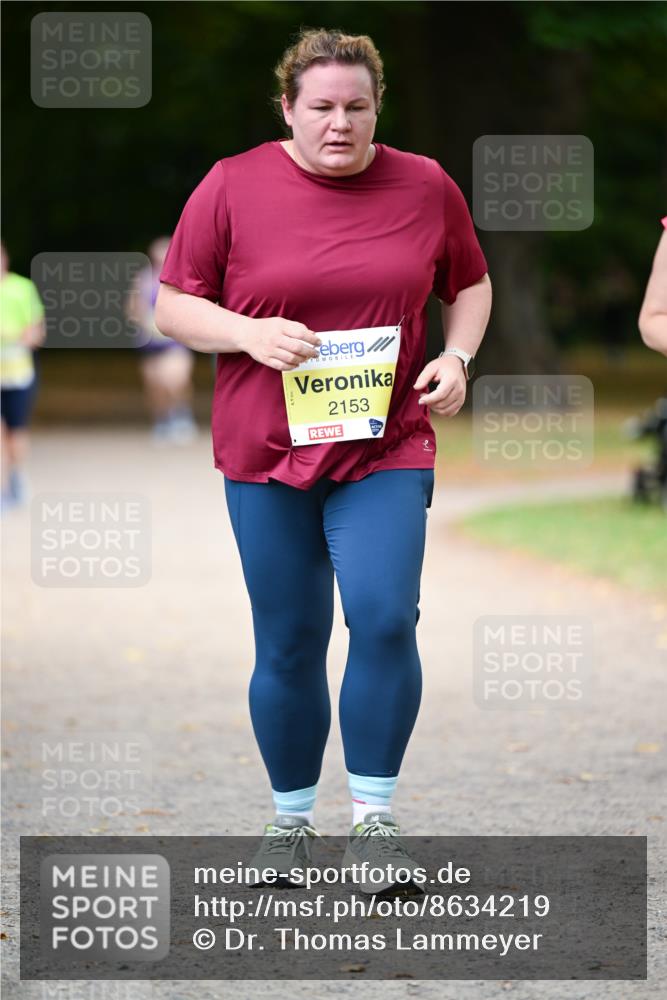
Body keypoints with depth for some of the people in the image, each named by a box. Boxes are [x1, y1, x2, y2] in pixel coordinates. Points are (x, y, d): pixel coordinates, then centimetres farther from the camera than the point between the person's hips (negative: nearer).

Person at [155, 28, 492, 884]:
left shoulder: (425, 187, 3)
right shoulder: (232, 187, -2)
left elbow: (470, 284, 17)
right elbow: (172, 305, 1)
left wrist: (458, 356, -1)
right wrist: (251, 334, -16)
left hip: (387, 450, 0)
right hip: (265, 452, 0)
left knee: (385, 620, -15)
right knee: (288, 645, 5)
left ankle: (374, 813, -1)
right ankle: (291, 817, 22)